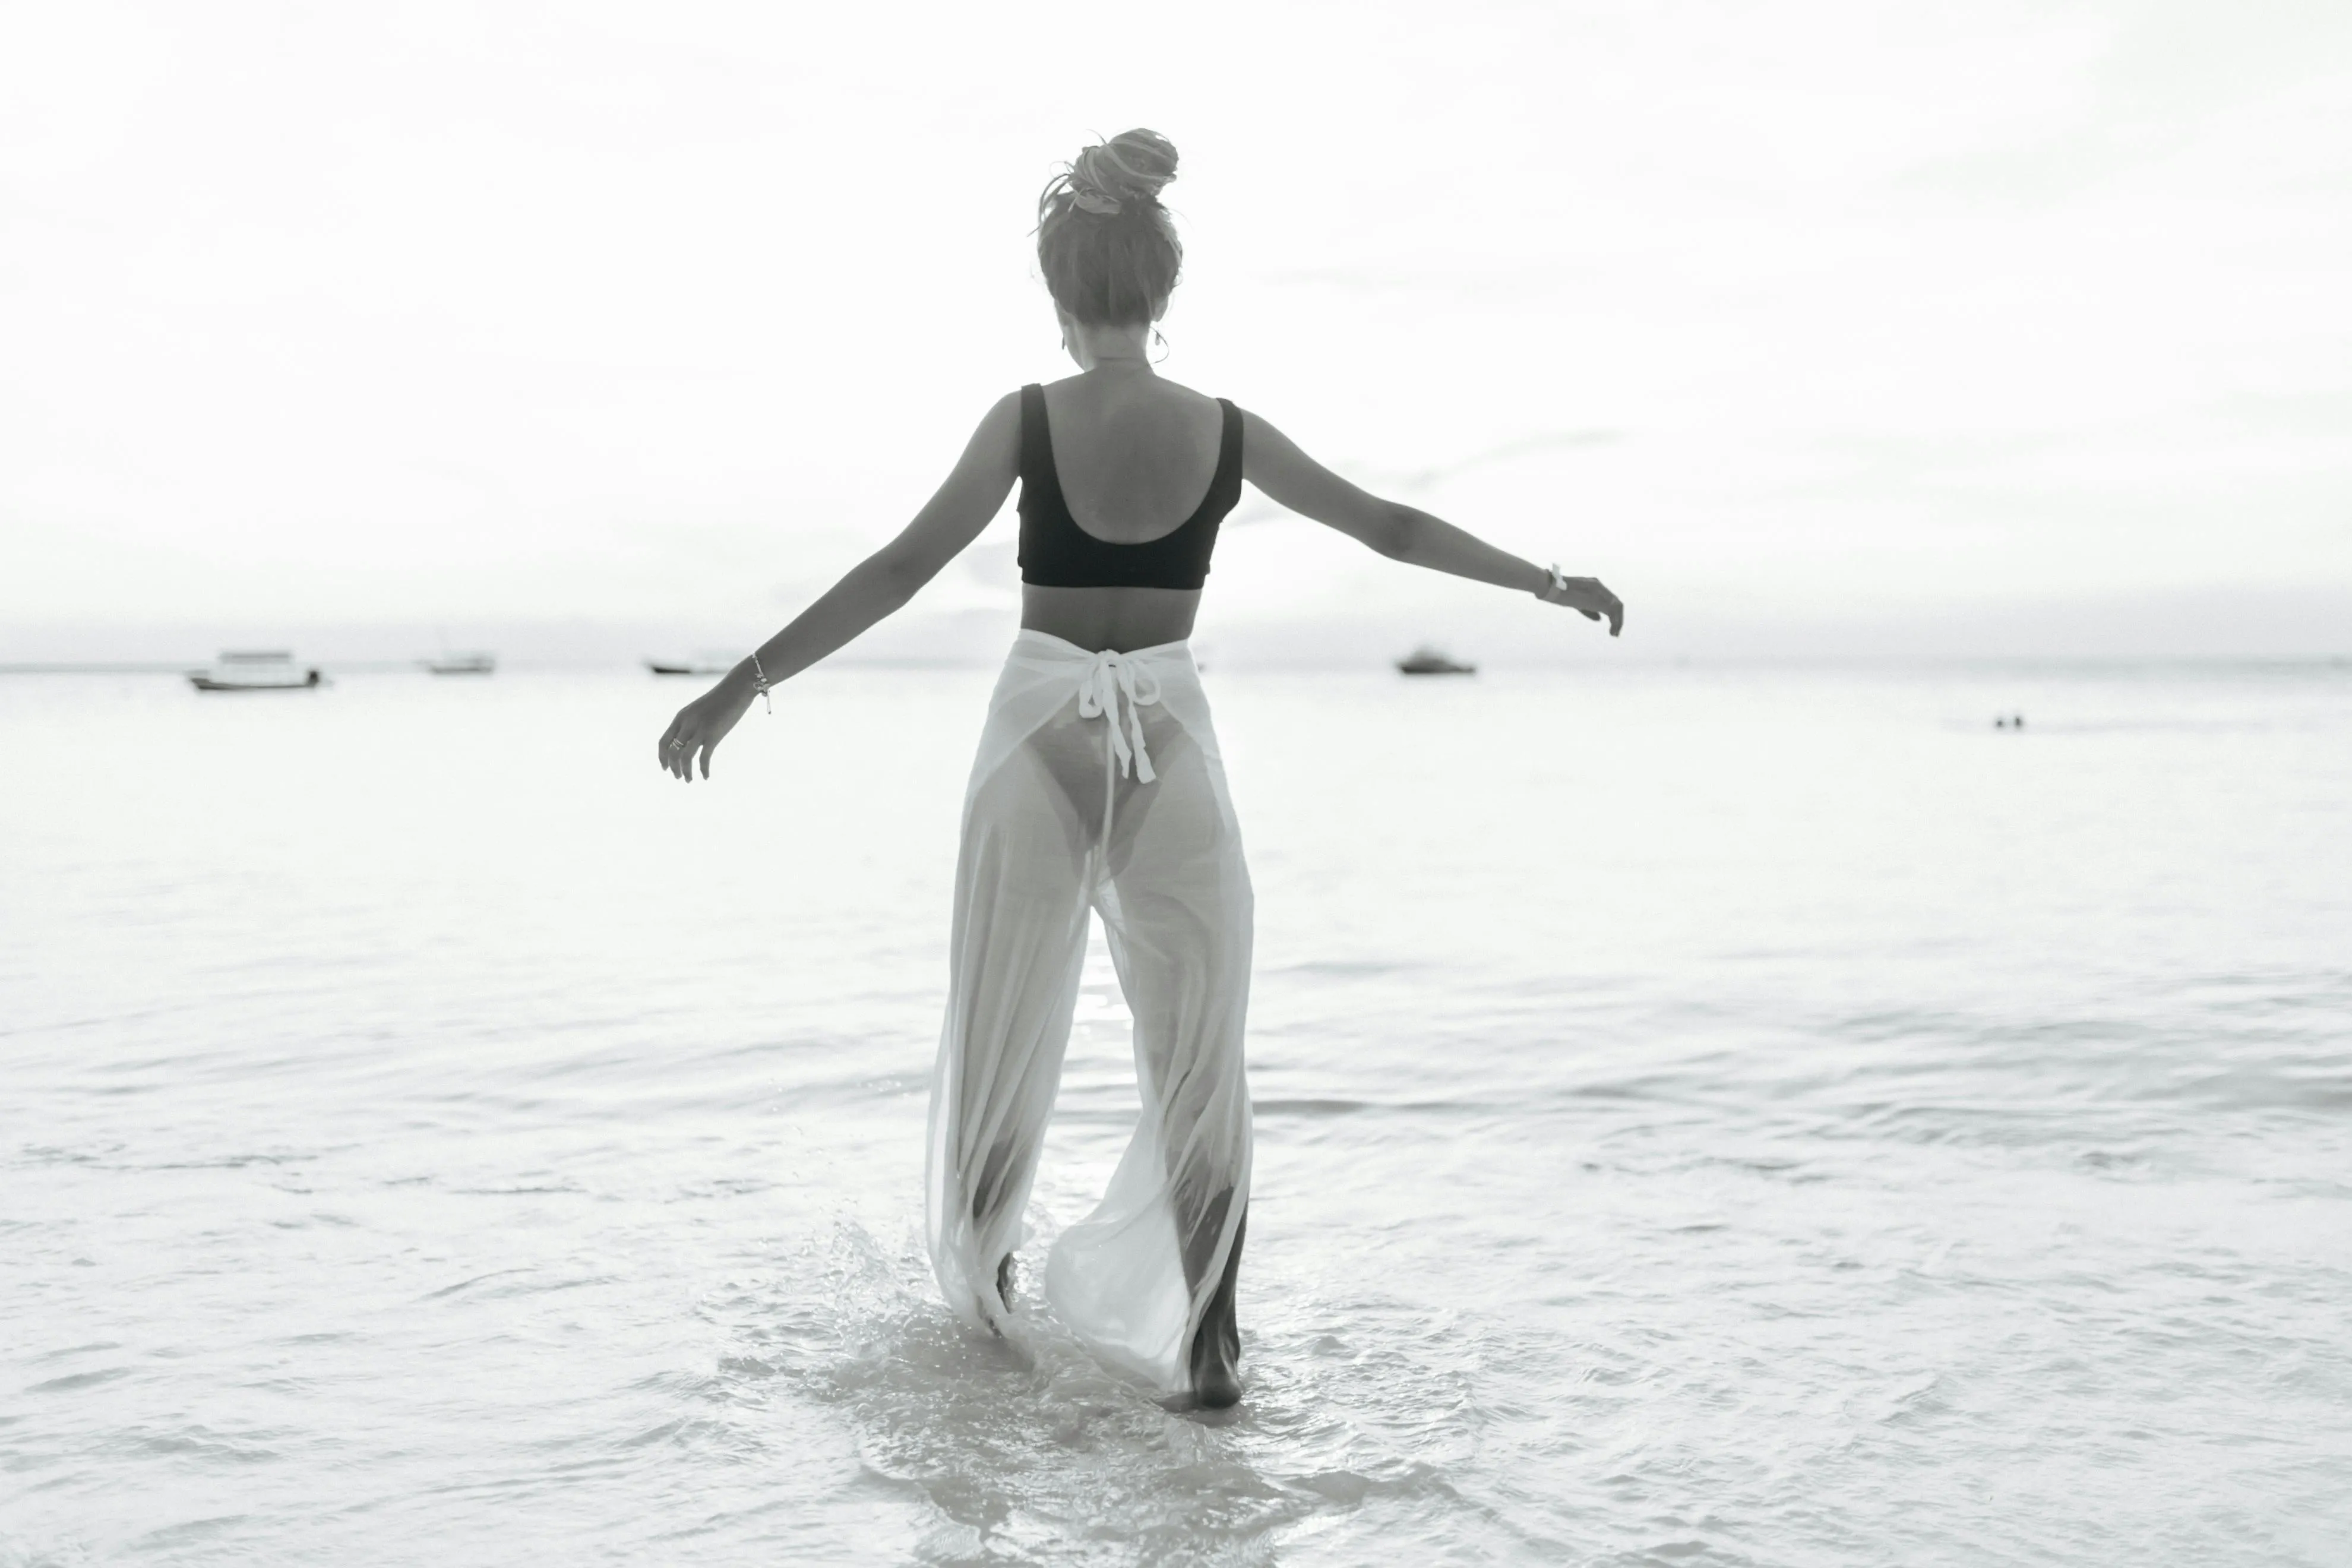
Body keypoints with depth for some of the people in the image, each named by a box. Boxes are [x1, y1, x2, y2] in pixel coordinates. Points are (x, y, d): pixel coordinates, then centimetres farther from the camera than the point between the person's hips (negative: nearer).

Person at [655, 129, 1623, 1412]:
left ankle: (977, 1291, 28)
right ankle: (1202, 1342, 6)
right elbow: (1391, 527, 7)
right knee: (1199, 1053, 7)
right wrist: (1551, 582, 19)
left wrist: (746, 681, -7)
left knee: (1006, 1030, 14)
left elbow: (904, 567, -10)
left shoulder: (1029, 419, -7)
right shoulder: (1225, 432, 0)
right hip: (1172, 745, 1)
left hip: (1043, 736, -1)